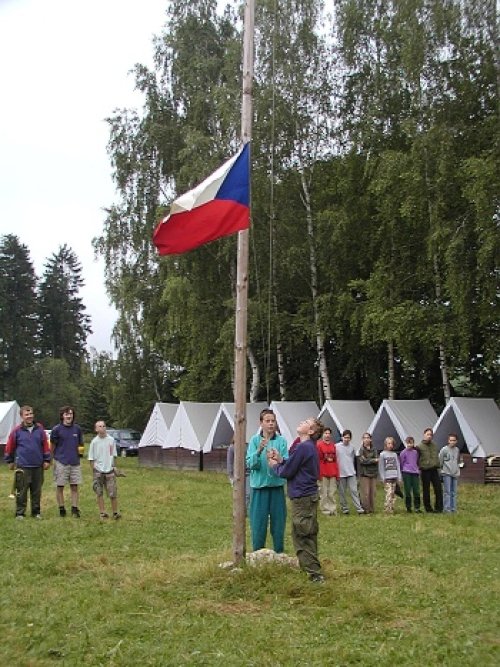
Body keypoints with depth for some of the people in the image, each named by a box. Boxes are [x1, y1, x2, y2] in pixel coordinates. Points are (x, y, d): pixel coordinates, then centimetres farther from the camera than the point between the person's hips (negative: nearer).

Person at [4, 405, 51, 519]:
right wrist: (10, 461, 8)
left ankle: (36, 512, 19)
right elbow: (9, 446, 4)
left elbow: (45, 445, 7)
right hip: (22, 466, -2)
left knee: (37, 491, 9)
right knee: (22, 491, 1)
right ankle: (20, 513, 9)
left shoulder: (40, 429, 3)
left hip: (38, 466, 2)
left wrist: (47, 460, 6)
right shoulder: (17, 431, -3)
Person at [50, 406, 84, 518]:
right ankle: (61, 509, 13)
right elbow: (52, 446, 5)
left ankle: (75, 509, 9)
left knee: (74, 487, 4)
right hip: (61, 462, -3)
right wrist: (54, 457, 5)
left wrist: (80, 450, 2)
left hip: (75, 462, 3)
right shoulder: (56, 429, -4)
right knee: (60, 487, 3)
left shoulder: (77, 429, 7)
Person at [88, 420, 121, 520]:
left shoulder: (111, 440, 2)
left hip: (109, 470, 1)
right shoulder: (94, 442, -4)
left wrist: (113, 466, 9)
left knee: (113, 493, -2)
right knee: (99, 493, 5)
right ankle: (102, 512, 12)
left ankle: (115, 512, 7)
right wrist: (93, 472, -1)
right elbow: (91, 458, 0)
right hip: (98, 471, -1)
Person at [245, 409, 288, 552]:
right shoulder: (255, 440, -2)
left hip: (277, 486, 1)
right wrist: (259, 451, -25)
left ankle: (279, 552, 23)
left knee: (278, 519, 8)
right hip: (259, 486, -1)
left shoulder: (281, 440, -1)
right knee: (258, 521, 3)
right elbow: (250, 464, -8)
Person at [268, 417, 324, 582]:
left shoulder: (303, 447, -18)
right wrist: (280, 460, 4)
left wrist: (275, 465, 5)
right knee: (307, 535, 17)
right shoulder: (311, 447, 13)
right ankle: (313, 569, 25)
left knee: (303, 536, -5)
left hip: (302, 497, -10)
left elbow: (286, 472, -14)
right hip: (309, 495, 10)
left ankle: (315, 573, -3)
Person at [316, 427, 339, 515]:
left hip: (332, 473, 5)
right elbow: (318, 460, -6)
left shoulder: (333, 445, 14)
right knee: (324, 493, 0)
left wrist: (337, 473, 12)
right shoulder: (319, 445, -3)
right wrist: (319, 473, -11)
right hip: (323, 473, -5)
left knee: (332, 493, 7)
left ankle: (333, 509, 13)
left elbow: (335, 459, 17)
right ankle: (325, 510, 6)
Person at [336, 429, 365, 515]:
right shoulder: (337, 446, -4)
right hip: (341, 473, -2)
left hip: (351, 473, 2)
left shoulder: (351, 447, 7)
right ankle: (344, 508, 13)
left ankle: (359, 508, -7)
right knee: (342, 492, 3)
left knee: (354, 491, -5)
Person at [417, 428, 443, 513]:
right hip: (425, 471, -4)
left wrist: (437, 465, 14)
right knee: (426, 490, 4)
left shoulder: (434, 445, 12)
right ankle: (428, 508, 13)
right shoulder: (420, 447, -4)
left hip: (434, 470, 4)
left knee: (438, 489, 0)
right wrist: (420, 467, -7)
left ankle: (438, 507, 8)